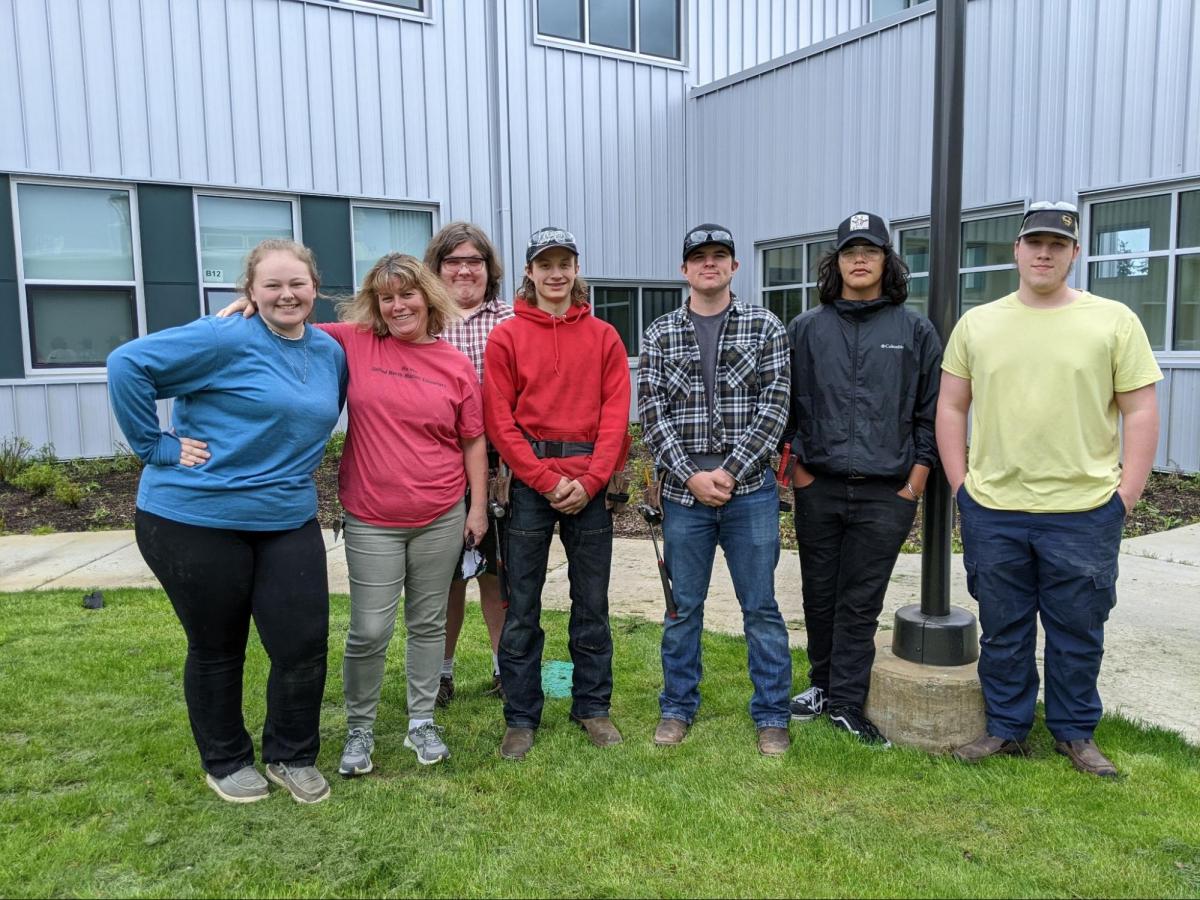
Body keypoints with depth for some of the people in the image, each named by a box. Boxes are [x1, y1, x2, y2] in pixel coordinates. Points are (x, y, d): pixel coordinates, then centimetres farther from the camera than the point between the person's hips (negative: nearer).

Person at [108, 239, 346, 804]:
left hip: (288, 523, 5)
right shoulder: (226, 340, -14)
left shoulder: (330, 353, 6)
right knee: (216, 649, 11)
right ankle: (225, 762, 32)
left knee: (304, 643, 1)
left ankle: (292, 756, 25)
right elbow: (127, 364, -18)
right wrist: (156, 446, -16)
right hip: (196, 520, -5)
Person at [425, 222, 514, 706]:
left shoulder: (510, 322, 5)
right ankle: (441, 671, 27)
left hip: (499, 466, 0)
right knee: (447, 575, 10)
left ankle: (506, 667, 25)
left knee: (496, 571, 8)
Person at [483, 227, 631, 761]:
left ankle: (593, 707, 24)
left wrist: (589, 481, -10)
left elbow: (615, 414, 1)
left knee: (592, 602, 10)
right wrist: (547, 480, -10)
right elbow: (499, 420, -4)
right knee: (522, 606, 4)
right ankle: (521, 718, 17)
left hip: (589, 485, 2)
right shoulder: (506, 336, 2)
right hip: (529, 483, -1)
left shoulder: (603, 337, 7)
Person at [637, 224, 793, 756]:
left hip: (750, 490, -1)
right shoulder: (659, 336, 5)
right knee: (683, 607, 12)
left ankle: (771, 715, 22)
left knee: (761, 607, 7)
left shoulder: (765, 328, 2)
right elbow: (652, 414, -1)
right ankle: (678, 707, 28)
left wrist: (730, 472, -13)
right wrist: (691, 476, -11)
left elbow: (774, 407, -5)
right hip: (683, 492, 1)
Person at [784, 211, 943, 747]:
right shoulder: (805, 329, 6)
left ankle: (846, 702, 15)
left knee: (861, 601, 4)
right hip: (818, 486, 2)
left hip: (886, 492, -1)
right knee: (819, 594, 12)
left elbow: (931, 409, 7)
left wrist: (919, 471, 1)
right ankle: (823, 685, 29)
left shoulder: (915, 330, 5)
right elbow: (786, 402, 8)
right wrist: (796, 463, 2)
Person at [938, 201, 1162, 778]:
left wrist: (1125, 496, -5)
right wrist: (961, 485, 1)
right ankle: (1006, 728, 30)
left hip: (1084, 513, -1)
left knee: (1078, 634, 12)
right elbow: (951, 407, 7)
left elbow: (1140, 412, 0)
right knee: (1002, 632, 14)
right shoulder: (977, 324, 5)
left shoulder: (1114, 321, 0)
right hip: (992, 512, 2)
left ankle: (1075, 733, 31)